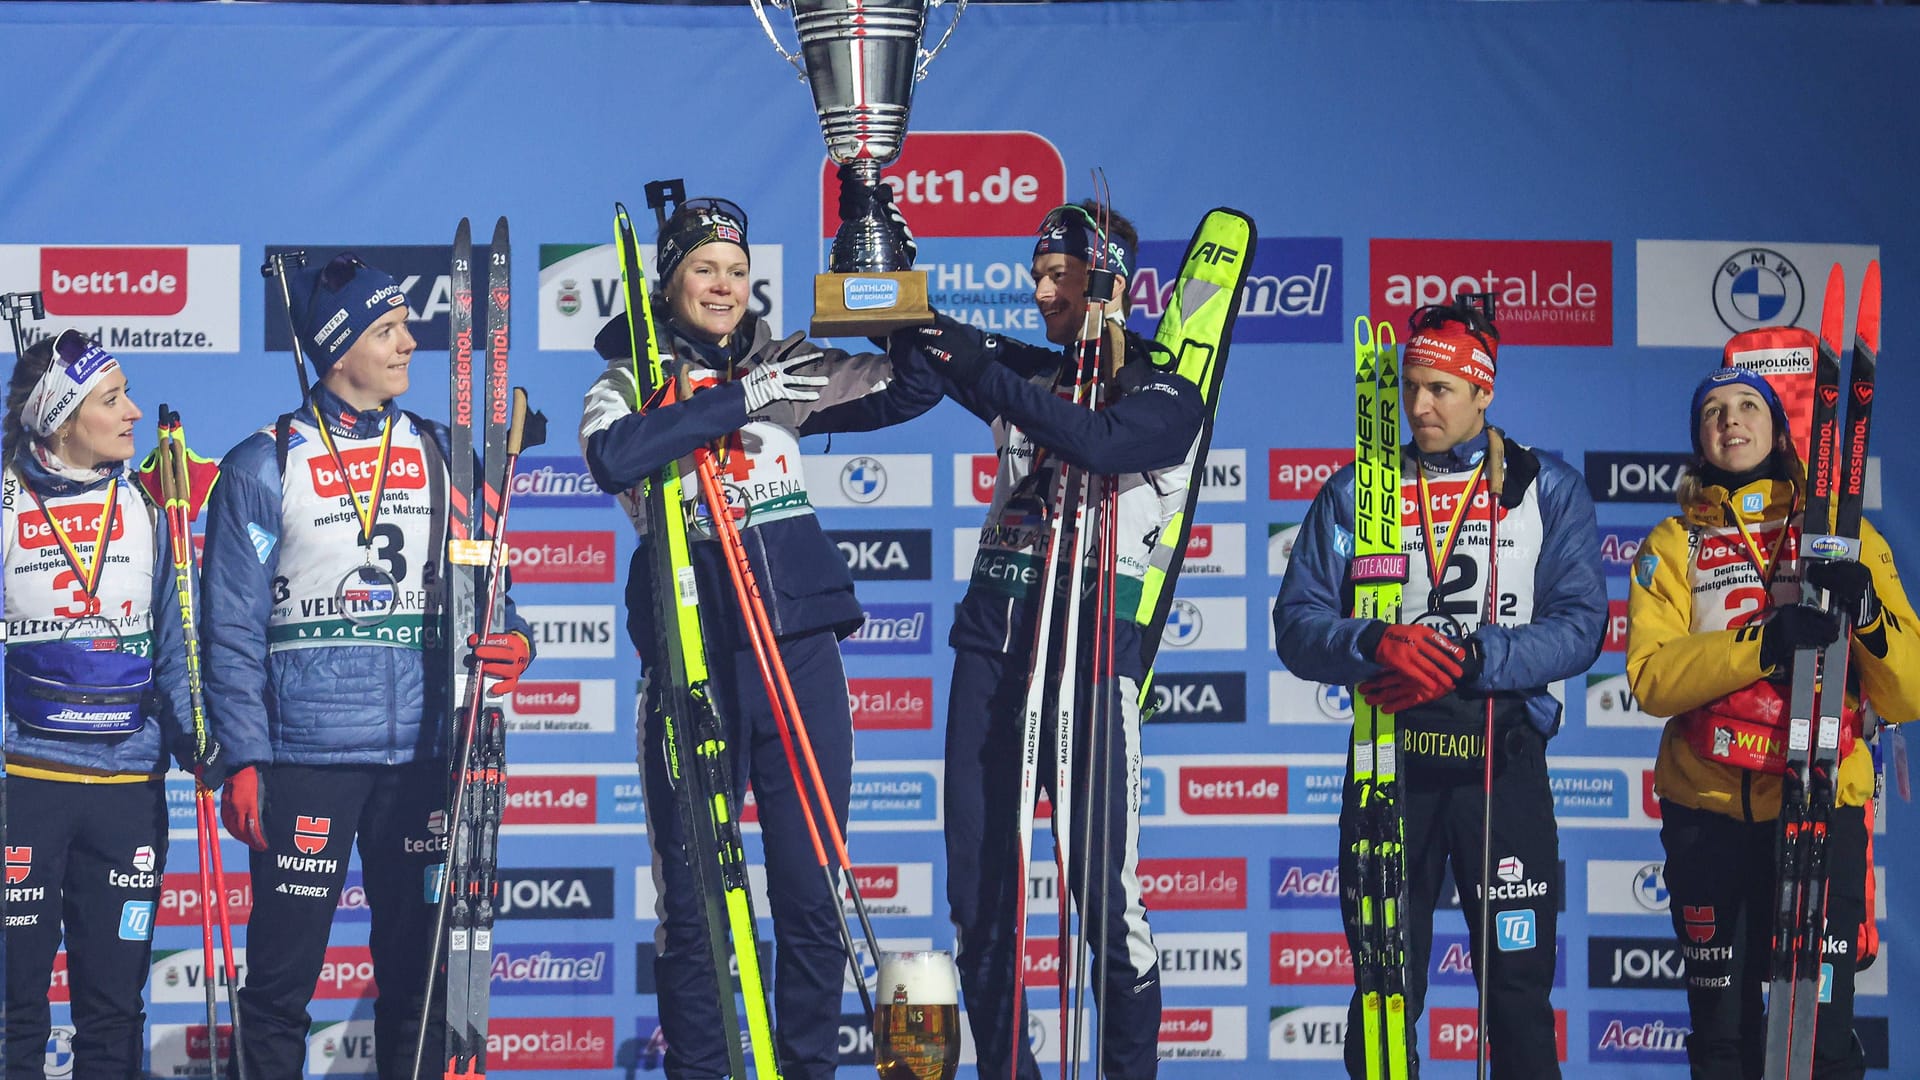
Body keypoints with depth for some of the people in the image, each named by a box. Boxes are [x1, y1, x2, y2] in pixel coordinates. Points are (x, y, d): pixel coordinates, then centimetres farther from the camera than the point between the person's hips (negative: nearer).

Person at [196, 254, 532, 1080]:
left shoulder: (441, 456, 9)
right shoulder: (262, 469, -2)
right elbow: (232, 630, -3)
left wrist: (509, 642, -8)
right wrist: (241, 760, -10)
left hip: (421, 756, 4)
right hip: (303, 757, -3)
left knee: (418, 970, 9)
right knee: (282, 979, 0)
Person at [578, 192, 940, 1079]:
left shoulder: (784, 368, 12)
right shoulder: (629, 381, 2)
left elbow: (913, 387, 13)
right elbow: (613, 457, -20)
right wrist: (743, 398, -21)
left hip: (800, 646, 3)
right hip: (694, 652, -3)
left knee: (814, 889, 4)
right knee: (695, 893, 2)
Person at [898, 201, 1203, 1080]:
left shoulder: (1168, 396, 1)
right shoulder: (1027, 373, 18)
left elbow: (1100, 443, -19)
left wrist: (983, 372, -24)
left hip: (1092, 646, -5)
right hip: (992, 636, 6)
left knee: (1104, 892, -9)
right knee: (977, 889, 3)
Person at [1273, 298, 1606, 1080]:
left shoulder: (1549, 490, 5)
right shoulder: (1354, 494, 9)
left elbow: (1579, 625, -5)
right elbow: (1298, 625, 1)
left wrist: (1472, 658, -19)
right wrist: (1375, 644, -19)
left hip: (1502, 759, -1)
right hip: (1390, 758, 1)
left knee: (1518, 987, 1)